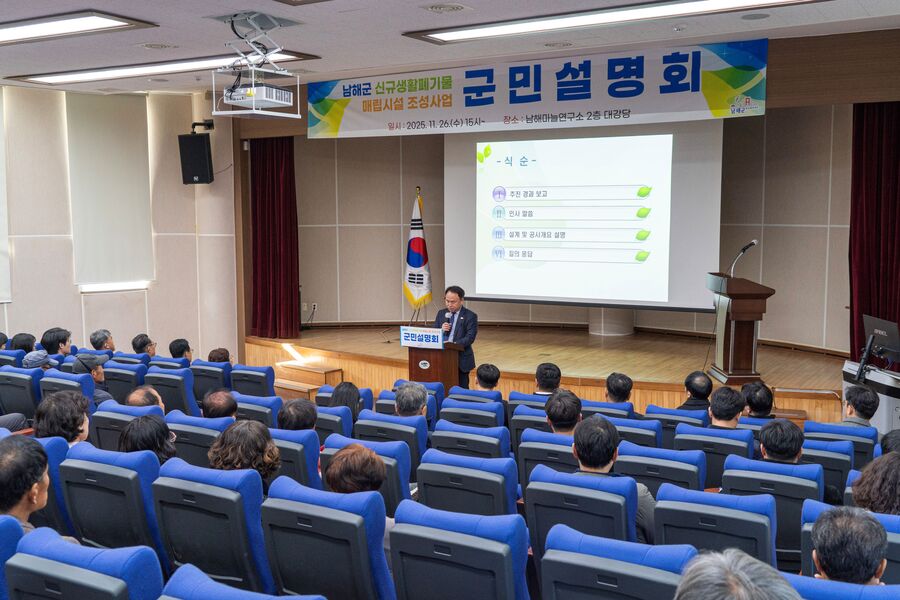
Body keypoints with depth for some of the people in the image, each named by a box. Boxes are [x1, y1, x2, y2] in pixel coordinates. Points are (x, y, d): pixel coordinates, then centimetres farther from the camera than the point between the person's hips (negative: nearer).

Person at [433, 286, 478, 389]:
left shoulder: (470, 316, -4)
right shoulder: (441, 314, 12)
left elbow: (469, 338, -13)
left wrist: (453, 344, -27)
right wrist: (441, 330, -9)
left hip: (461, 359, -4)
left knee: (461, 388, -1)